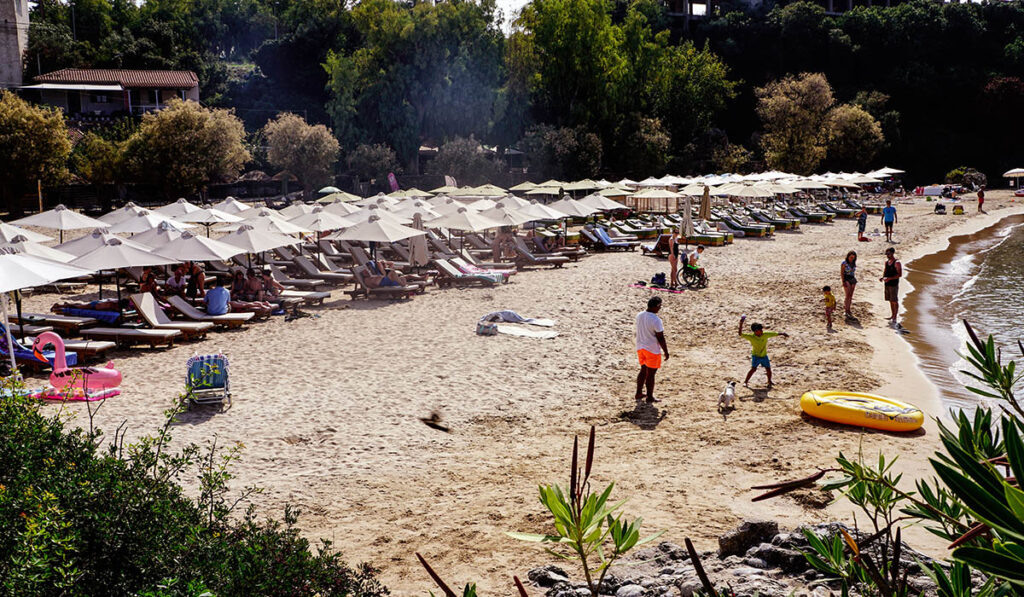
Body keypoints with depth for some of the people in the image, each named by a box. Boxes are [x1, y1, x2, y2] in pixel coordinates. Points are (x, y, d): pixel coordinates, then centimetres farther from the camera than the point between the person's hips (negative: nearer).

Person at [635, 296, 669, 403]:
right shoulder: (656, 320, -23)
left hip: (640, 347, 7)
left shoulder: (639, 315, 1)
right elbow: (660, 338, -18)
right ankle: (650, 397, 13)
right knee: (650, 373, 4)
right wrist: (666, 351, -7)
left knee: (643, 370, 20)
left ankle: (639, 393, 26)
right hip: (652, 350, -7)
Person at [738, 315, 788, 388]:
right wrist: (741, 324, -32)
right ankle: (745, 382, -5)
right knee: (753, 368, -17)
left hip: (764, 356, 3)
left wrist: (782, 333, -14)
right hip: (756, 356, -3)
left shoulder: (765, 334, -10)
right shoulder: (751, 336, -17)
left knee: (768, 369, 4)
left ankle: (769, 381, 31)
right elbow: (740, 334, -23)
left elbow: (776, 333, -3)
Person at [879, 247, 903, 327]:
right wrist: (882, 277, 2)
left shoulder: (897, 263, -11)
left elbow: (900, 275, -15)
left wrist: (889, 278, -22)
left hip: (894, 285, -7)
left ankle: (895, 318, -4)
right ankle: (893, 315, 24)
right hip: (887, 284, 7)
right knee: (890, 300, 13)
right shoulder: (886, 262, 12)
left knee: (895, 301, -5)